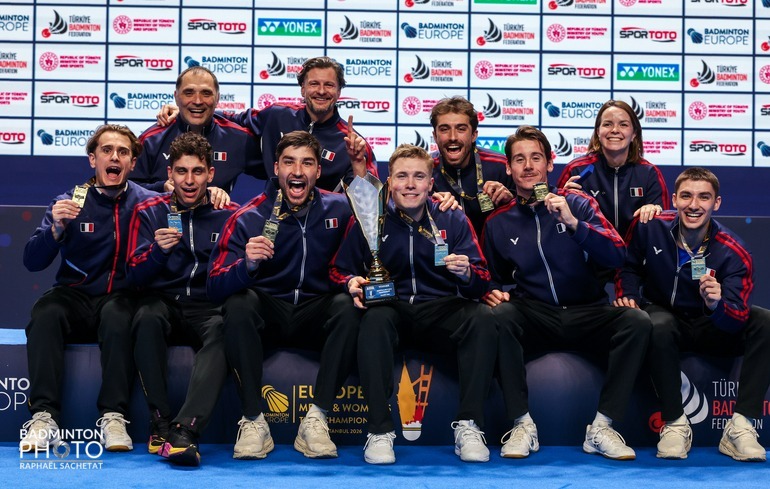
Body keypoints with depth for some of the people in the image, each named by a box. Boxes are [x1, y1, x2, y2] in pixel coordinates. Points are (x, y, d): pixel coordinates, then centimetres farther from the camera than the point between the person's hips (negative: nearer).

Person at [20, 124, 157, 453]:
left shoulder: (145, 202, 5)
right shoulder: (71, 201, 6)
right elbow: (32, 262, 1)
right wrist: (56, 228, -18)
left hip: (120, 297, -1)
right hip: (75, 298, 1)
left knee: (118, 315, -35)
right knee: (46, 312, -31)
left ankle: (113, 416, -34)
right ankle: (44, 416, -33)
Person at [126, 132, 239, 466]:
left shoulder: (229, 214, 7)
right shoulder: (149, 212, 7)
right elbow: (135, 277, 1)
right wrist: (157, 250, -20)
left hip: (208, 307, 0)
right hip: (163, 301, 0)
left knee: (224, 327, -35)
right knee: (147, 317, -35)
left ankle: (186, 430, -45)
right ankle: (160, 423, -28)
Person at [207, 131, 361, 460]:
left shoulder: (338, 209, -2)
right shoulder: (248, 218, -8)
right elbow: (215, 288, -15)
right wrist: (247, 264, -35)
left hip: (316, 316, 1)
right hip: (267, 315, -1)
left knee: (348, 307, -28)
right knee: (239, 304, -30)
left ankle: (316, 420, -27)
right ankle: (253, 421, -27)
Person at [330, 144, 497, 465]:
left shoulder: (453, 219, 5)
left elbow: (481, 284, 3)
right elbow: (339, 270, 10)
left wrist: (466, 273, -21)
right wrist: (351, 283, -14)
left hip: (441, 311, 1)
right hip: (392, 309, -1)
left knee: (482, 318, -28)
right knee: (375, 319, -35)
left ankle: (468, 425, -24)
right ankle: (380, 430, -31)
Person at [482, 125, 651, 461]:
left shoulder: (578, 203, 5)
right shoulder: (497, 222, 10)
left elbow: (617, 257, -6)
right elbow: (494, 280, 20)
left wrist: (573, 222, -18)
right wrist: (493, 293, -4)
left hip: (588, 314, 0)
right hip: (534, 317, 0)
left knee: (637, 322, -28)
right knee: (500, 317, -32)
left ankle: (601, 428, -21)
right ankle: (522, 425, -25)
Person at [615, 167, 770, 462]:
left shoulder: (734, 254, -16)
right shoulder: (650, 227, -13)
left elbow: (736, 321, -23)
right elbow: (629, 267, 8)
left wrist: (716, 305, -44)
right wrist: (627, 296, -11)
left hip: (710, 327, 1)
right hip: (663, 314, -1)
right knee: (659, 326, -38)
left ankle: (740, 426, -26)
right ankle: (674, 424, -26)